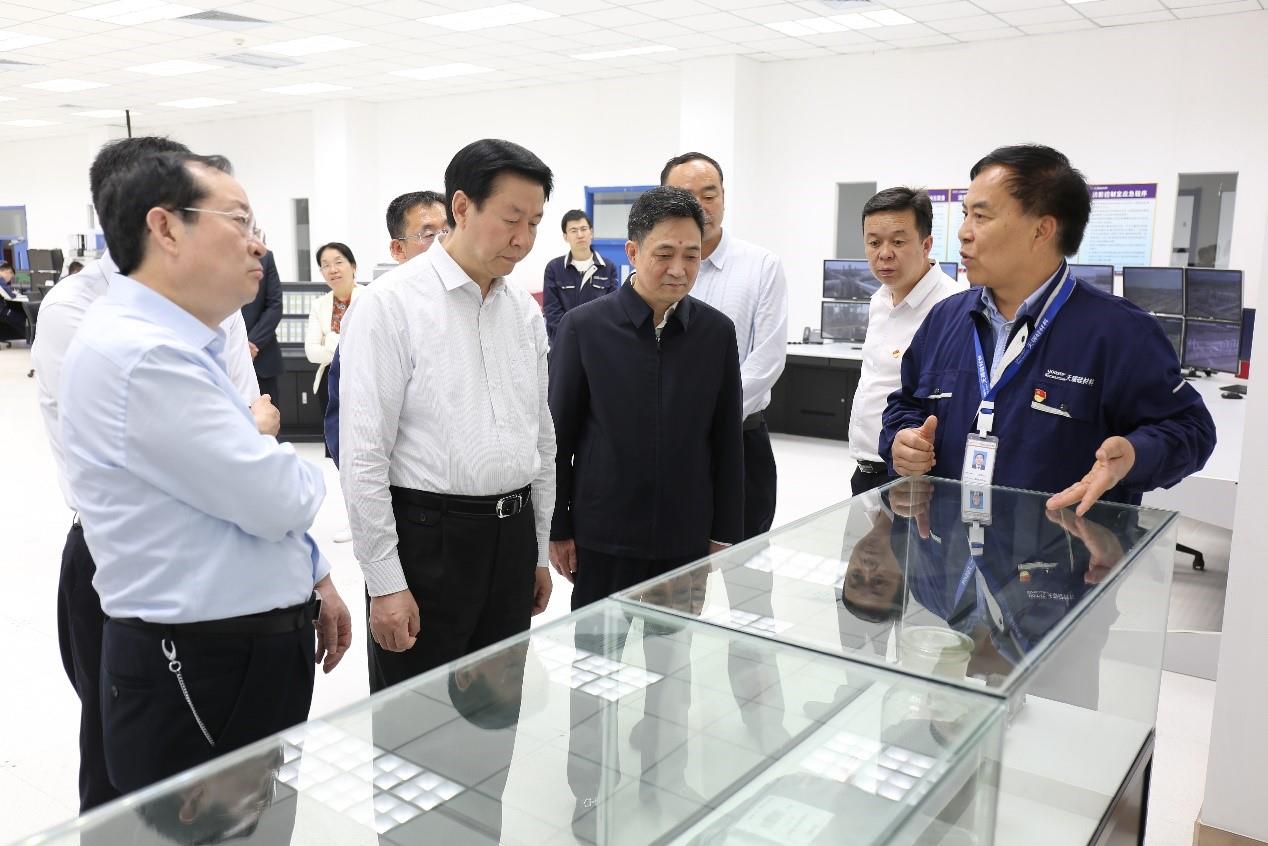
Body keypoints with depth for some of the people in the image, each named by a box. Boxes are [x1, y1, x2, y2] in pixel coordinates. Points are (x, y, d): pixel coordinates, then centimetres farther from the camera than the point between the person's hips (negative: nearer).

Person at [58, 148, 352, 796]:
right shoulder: (137, 354, -23)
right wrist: (301, 470, -1)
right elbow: (278, 499, -22)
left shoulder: (185, 345, 10)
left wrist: (315, 582, 15)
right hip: (197, 675, -9)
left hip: (257, 648, 9)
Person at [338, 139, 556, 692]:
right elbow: (363, 454, -13)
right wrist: (385, 583, -13)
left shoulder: (526, 310, 7)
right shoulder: (392, 303, -11)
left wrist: (539, 550, 16)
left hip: (512, 536, 6)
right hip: (427, 536, -5)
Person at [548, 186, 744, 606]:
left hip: (687, 538, 2)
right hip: (602, 537, -1)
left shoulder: (718, 331, 0)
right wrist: (557, 527, -1)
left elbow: (727, 441, 5)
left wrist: (725, 532, 5)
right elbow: (558, 435, -1)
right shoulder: (583, 327, -6)